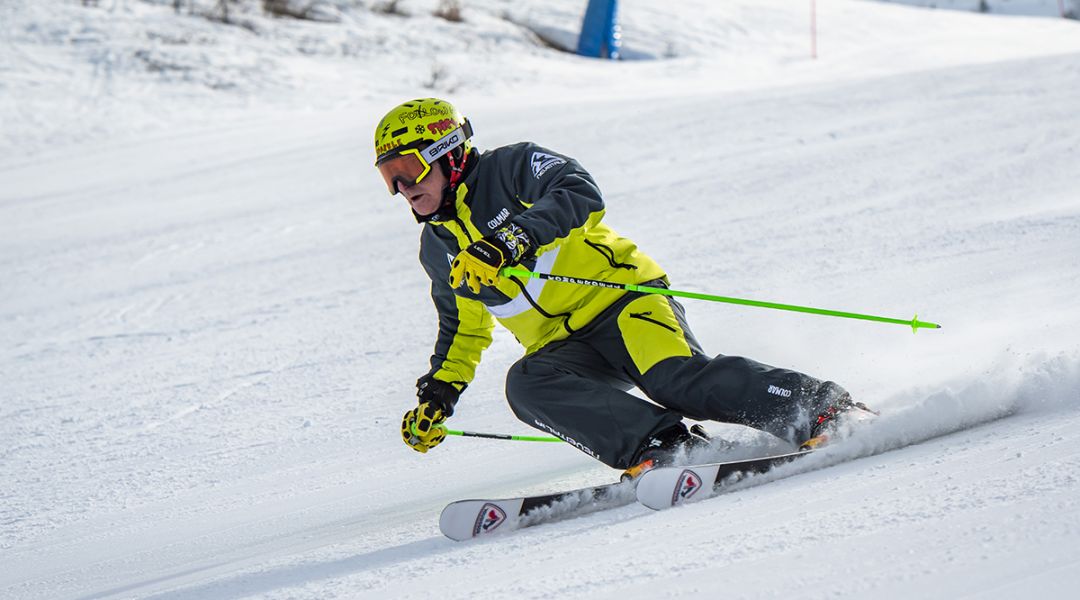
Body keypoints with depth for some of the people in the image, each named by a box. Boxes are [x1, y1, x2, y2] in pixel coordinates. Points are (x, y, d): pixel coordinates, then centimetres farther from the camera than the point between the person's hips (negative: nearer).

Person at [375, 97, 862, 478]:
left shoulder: (508, 168, -3)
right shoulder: (437, 249, 19)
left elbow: (581, 196, -21)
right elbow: (465, 329, 34)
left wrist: (509, 240, -32)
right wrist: (437, 395, 22)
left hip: (619, 296, -6)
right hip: (562, 348, 6)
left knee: (678, 380, -33)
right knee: (526, 384, -29)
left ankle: (821, 408, -27)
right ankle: (661, 447, -41)